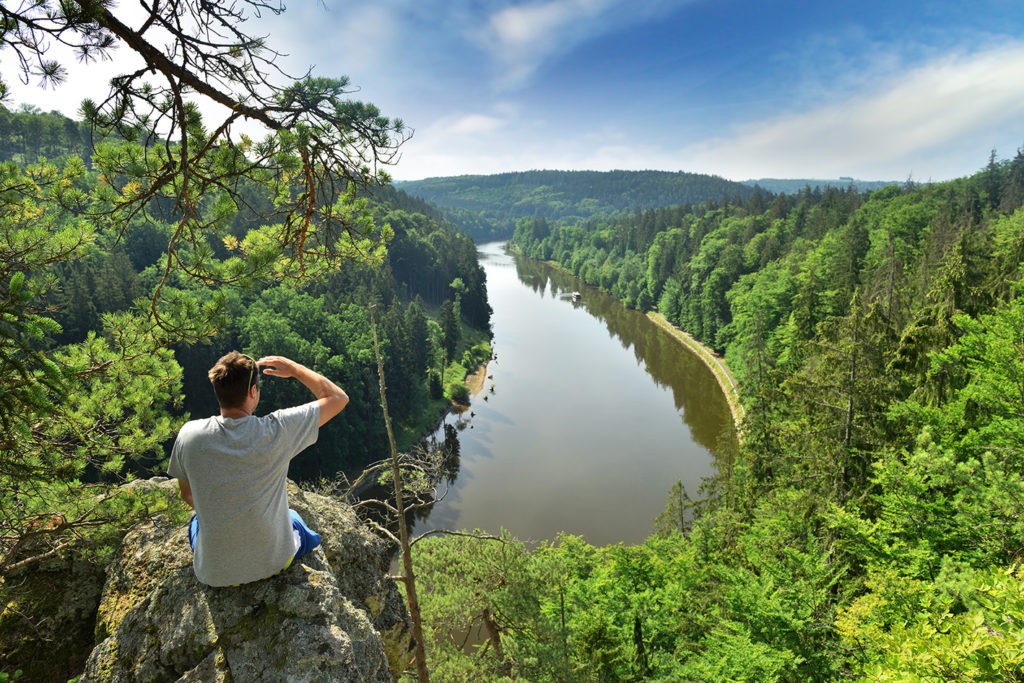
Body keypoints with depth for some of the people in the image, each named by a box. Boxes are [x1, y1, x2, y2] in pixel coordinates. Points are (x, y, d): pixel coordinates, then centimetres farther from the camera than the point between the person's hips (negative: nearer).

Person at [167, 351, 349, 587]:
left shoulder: (189, 435, -16)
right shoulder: (277, 430, -23)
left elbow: (187, 495, 2)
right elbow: (338, 398, -12)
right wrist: (293, 368, -3)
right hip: (274, 563, -1)